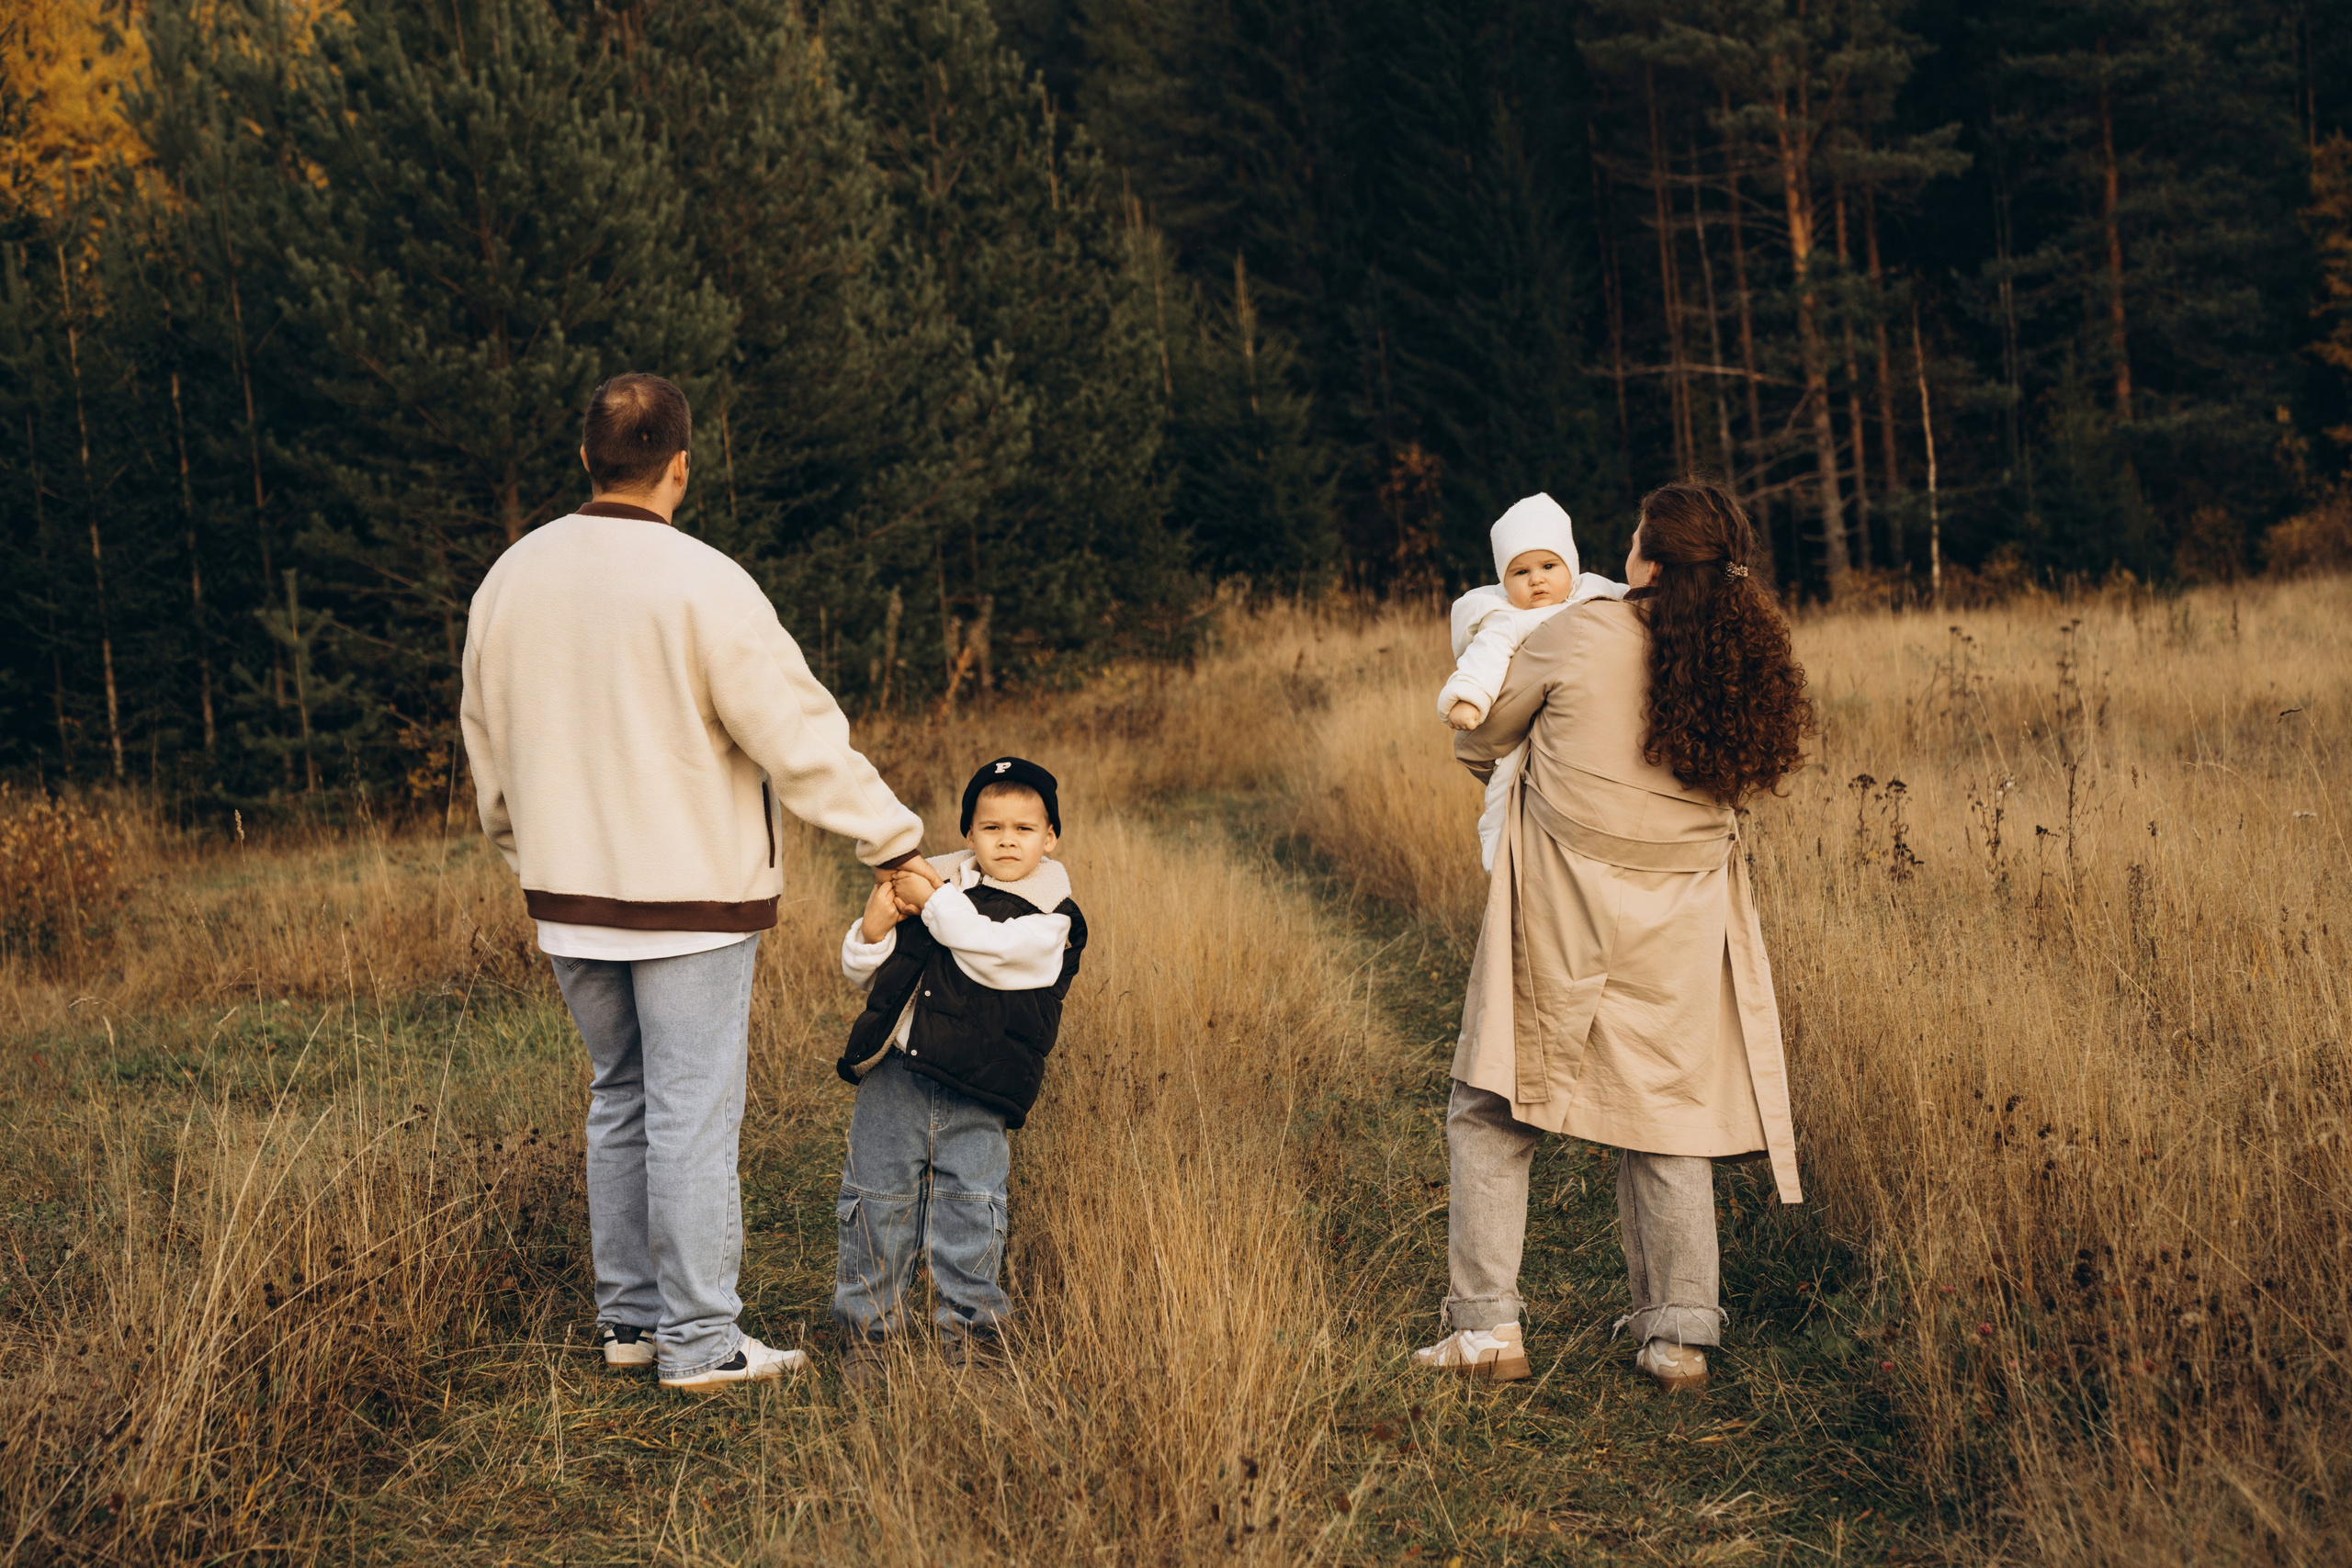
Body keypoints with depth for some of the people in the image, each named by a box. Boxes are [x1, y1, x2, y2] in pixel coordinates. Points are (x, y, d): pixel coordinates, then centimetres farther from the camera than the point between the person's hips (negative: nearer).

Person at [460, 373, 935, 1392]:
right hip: (691, 893, -6)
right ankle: (697, 1339, 5)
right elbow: (800, 737, -14)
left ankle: (627, 1316, 23)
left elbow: (487, 743, 16)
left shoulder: (512, 578, 4)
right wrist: (891, 840, -4)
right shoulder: (702, 585, -16)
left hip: (568, 895, 6)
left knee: (619, 1098, 17)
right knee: (694, 1115, 0)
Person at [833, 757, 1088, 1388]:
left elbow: (990, 951, -22)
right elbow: (861, 971, 12)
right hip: (895, 1076, 3)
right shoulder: (939, 879, 9)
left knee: (969, 1206, 1)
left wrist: (933, 901, -14)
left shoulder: (1051, 916, -1)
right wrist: (873, 928, -9)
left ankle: (971, 1327, 20)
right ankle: (867, 1328, 18)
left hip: (975, 1097, -3)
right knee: (877, 1198, 4)